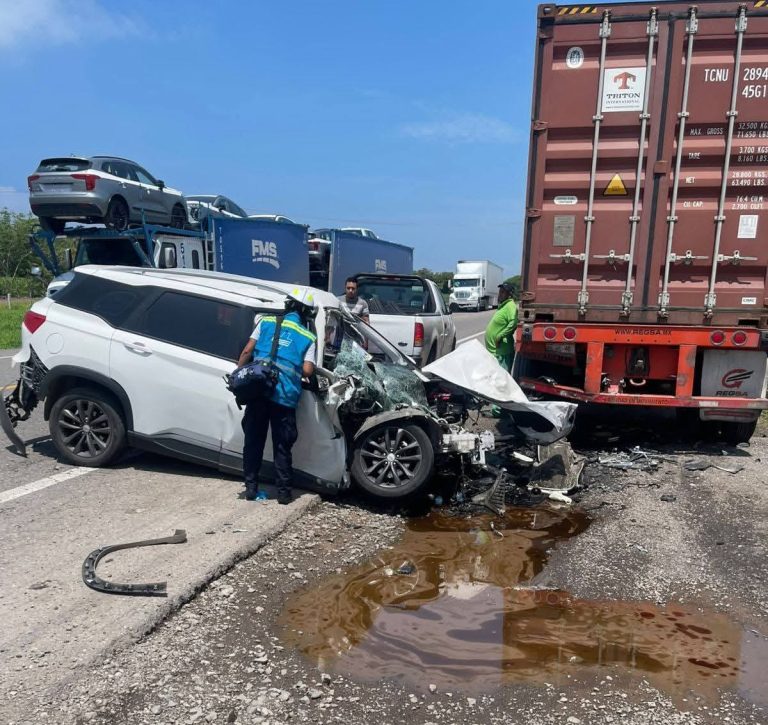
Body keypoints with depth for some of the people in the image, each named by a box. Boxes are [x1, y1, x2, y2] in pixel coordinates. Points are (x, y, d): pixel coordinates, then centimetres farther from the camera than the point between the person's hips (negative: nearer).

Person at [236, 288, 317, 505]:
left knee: (253, 442, 12)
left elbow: (247, 351, 4)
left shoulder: (266, 322, 10)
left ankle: (251, 487, 16)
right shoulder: (308, 337, 6)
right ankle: (283, 491, 12)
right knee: (282, 446, 9)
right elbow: (307, 371, -4)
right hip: (285, 397, -1)